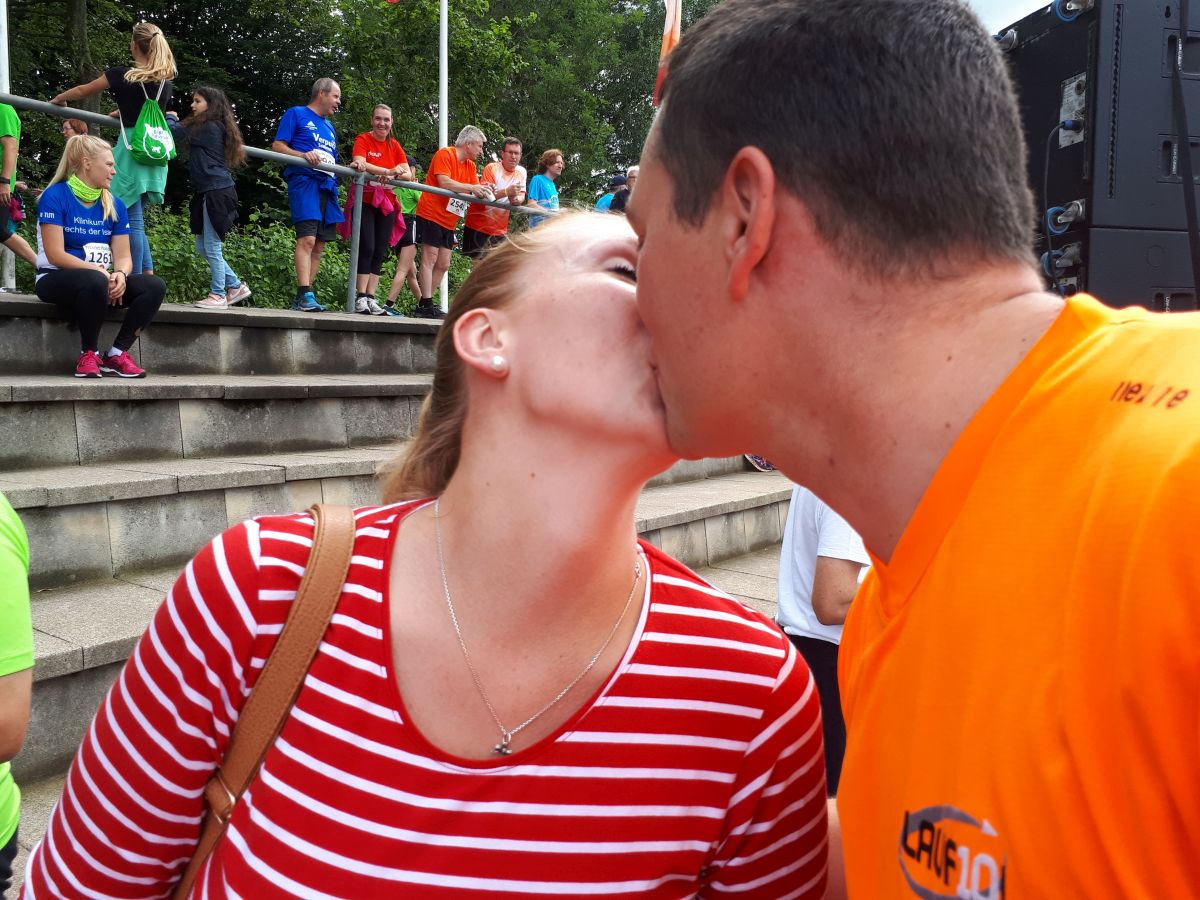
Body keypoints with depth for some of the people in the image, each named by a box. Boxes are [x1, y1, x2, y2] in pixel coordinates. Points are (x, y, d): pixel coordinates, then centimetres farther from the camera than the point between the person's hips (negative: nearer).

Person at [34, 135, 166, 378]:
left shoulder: (115, 205, 8)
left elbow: (123, 256, 2)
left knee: (154, 286, -19)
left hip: (101, 279, 5)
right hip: (57, 278, -5)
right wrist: (100, 272, -23)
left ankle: (116, 354, -13)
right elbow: (55, 255, -15)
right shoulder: (55, 196, -8)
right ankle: (89, 354, -19)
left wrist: (120, 275, -21)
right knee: (95, 282, -39)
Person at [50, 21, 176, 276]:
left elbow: (82, 91, 8)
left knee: (132, 219, -3)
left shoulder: (122, 75, -6)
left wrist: (57, 100, 26)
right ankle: (149, 275, 8)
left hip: (132, 149, -5)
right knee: (136, 218, 14)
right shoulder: (165, 80, 8)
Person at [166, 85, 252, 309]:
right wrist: (175, 121, 8)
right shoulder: (215, 128, 16)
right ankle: (235, 286, 19)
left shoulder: (208, 127, -11)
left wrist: (170, 117, 10)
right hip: (209, 192, 10)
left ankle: (218, 295, 5)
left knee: (212, 247, -4)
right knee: (202, 246, 13)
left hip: (217, 192, -10)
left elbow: (175, 131, -8)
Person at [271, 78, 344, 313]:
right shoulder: (296, 114, 7)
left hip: (327, 186, 8)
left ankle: (301, 298, 5)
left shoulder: (329, 127, 28)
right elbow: (277, 146, -1)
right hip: (304, 181, -7)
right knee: (307, 238, -20)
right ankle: (305, 295, -25)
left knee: (319, 245, 2)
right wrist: (303, 155, -17)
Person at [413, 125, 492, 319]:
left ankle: (424, 305, 11)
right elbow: (444, 183, -20)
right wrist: (472, 188, -23)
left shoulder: (470, 166, 15)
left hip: (449, 222, 9)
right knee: (430, 259, -9)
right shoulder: (445, 154, -8)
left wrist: (484, 191, -15)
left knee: (443, 265, 6)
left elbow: (475, 192, 7)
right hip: (431, 215, -9)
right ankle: (426, 305, -9)